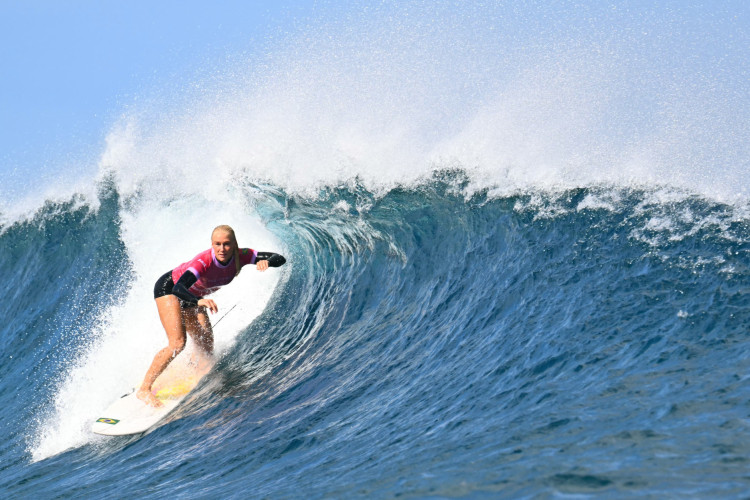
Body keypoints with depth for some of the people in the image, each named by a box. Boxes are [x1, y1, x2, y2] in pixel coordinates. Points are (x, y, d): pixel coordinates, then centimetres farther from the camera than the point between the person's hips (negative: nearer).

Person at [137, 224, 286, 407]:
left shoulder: (241, 256, -24)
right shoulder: (204, 261, -39)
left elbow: (280, 259, -23)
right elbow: (178, 288, -51)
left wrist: (266, 261, -46)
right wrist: (200, 301, -69)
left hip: (193, 297, 7)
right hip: (169, 288, -7)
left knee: (206, 350, -3)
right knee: (178, 342, -23)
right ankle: (144, 389, -17)